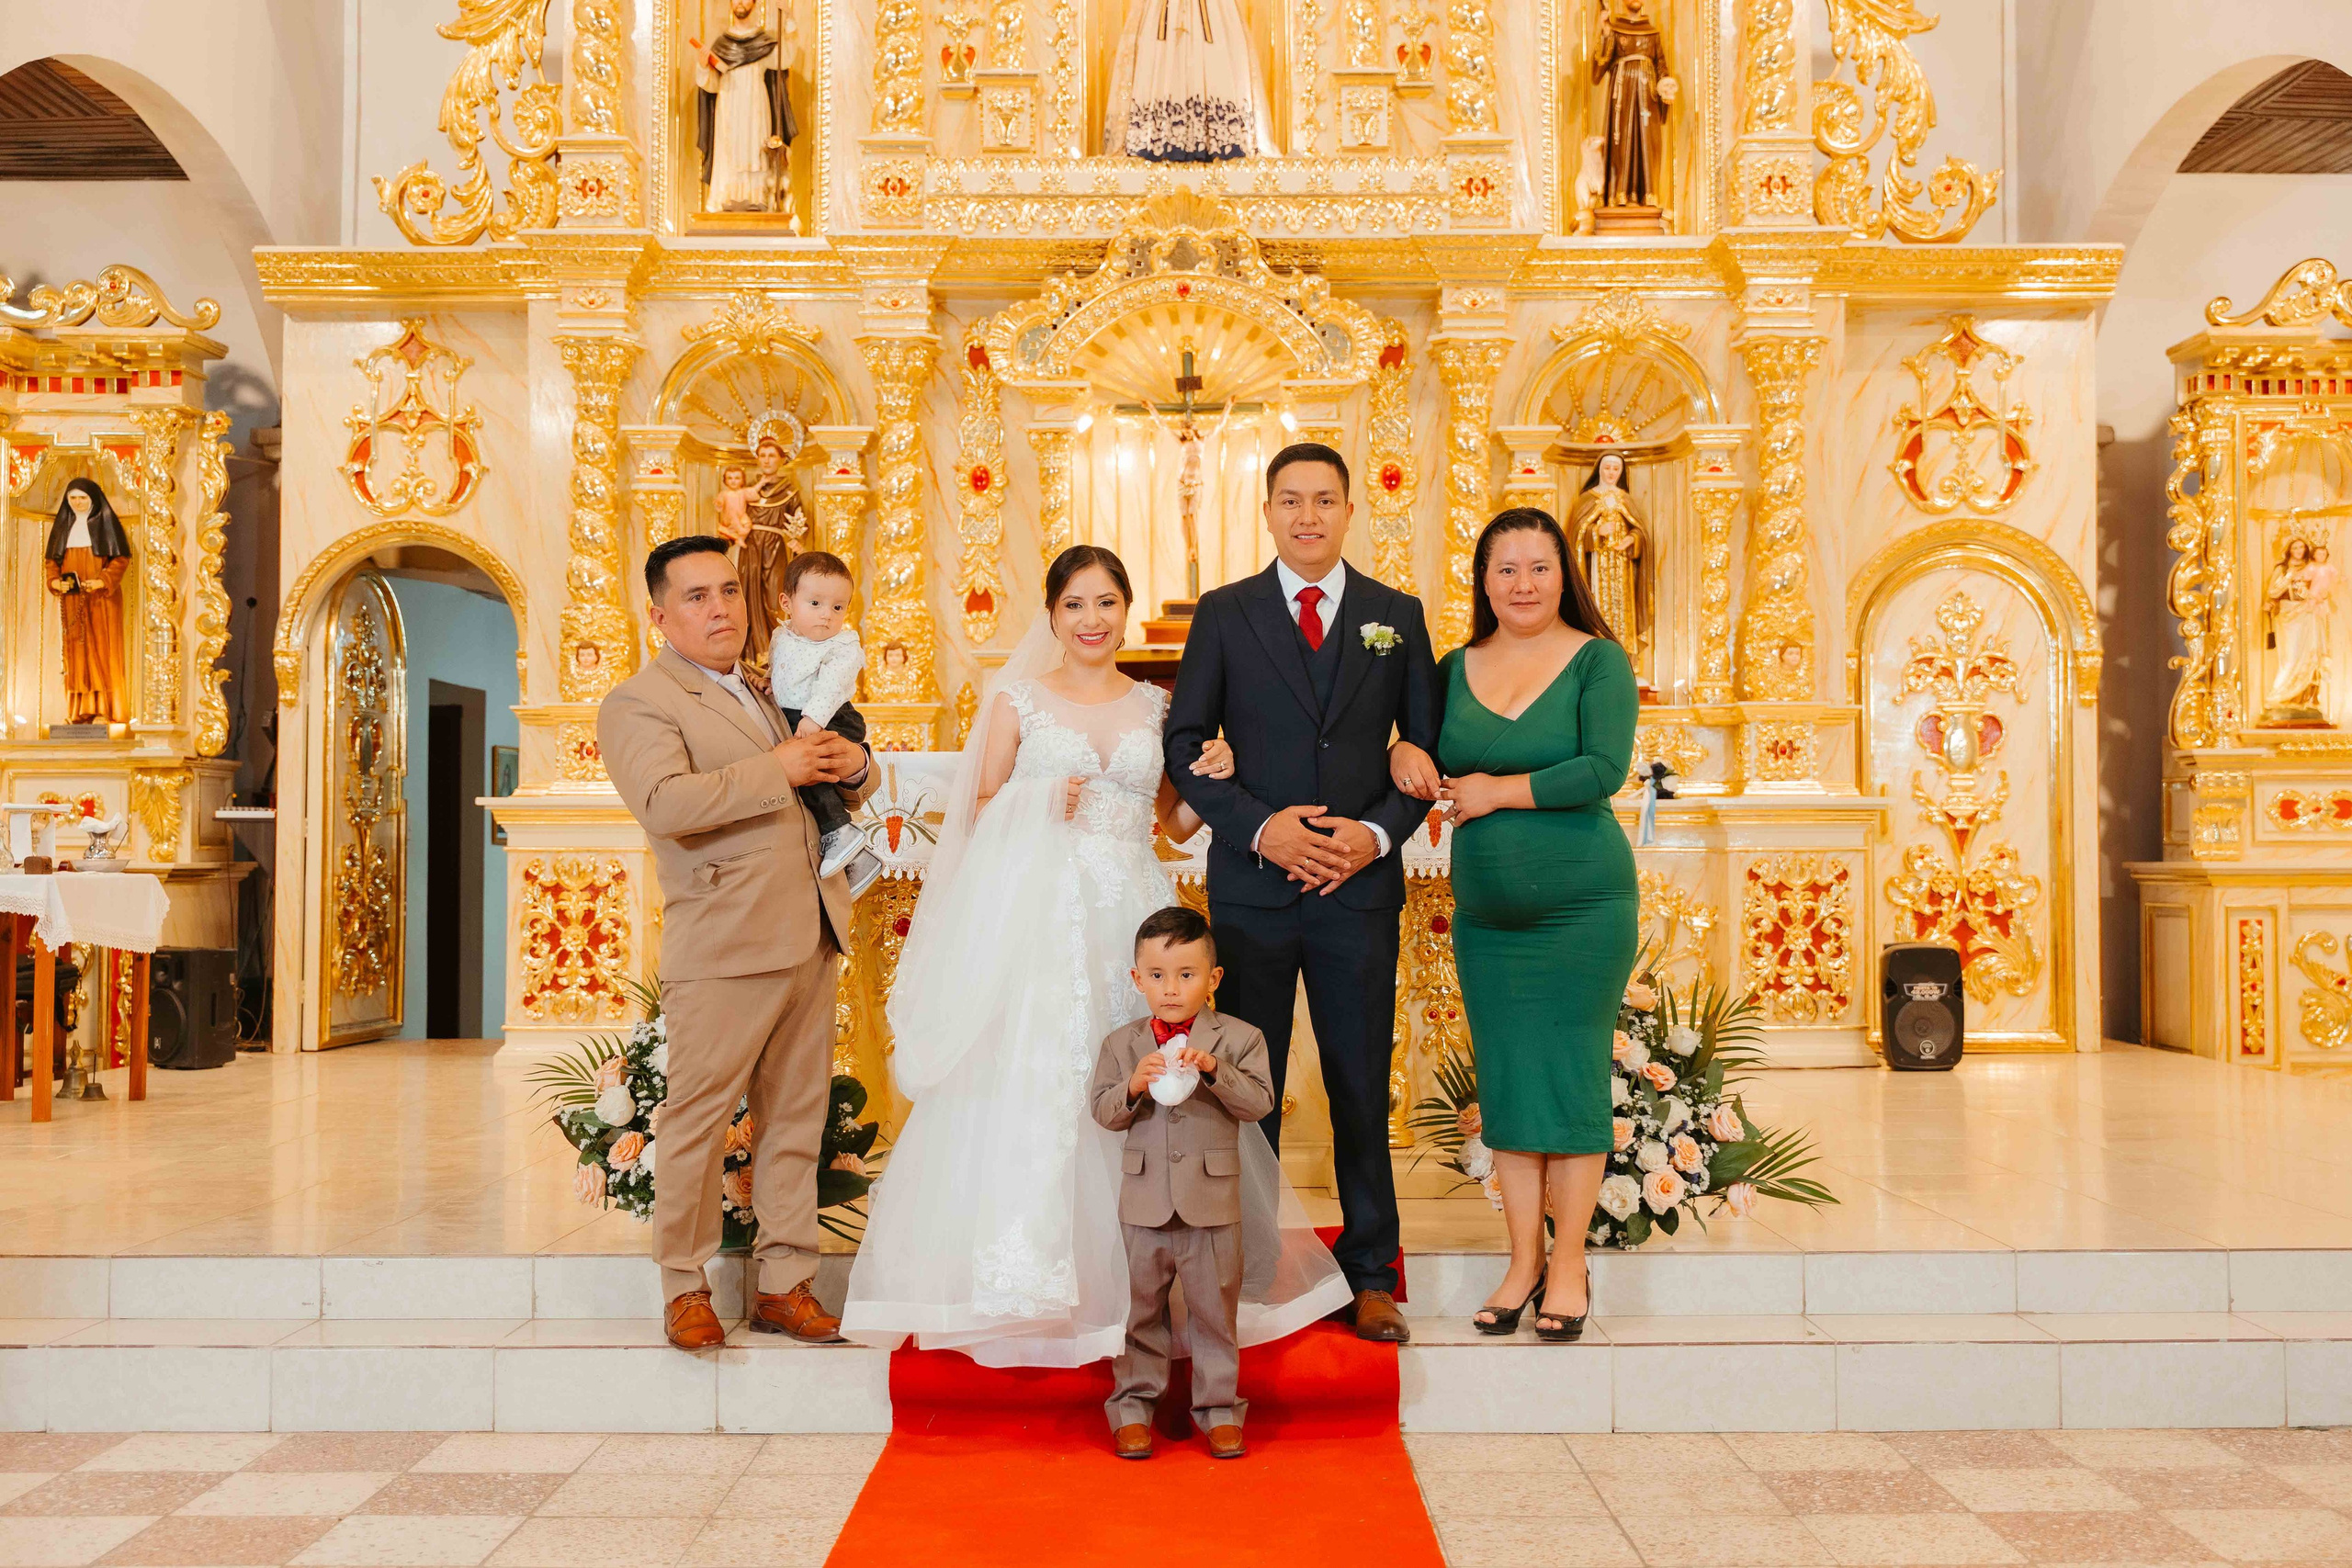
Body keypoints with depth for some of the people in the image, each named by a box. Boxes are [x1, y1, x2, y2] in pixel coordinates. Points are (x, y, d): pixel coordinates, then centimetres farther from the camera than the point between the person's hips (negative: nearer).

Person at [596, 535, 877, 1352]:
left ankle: (782, 1283, 20)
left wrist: (852, 765, 4)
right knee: (698, 1120, 0)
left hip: (809, 938, 7)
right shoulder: (638, 703, -4)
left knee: (795, 1118, 11)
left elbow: (843, 785, 28)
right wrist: (776, 770, -21)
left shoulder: (762, 691, 20)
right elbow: (665, 804, -22)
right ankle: (684, 1287, 15)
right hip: (723, 947, -7)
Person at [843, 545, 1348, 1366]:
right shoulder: (1018, 699, 7)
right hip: (1038, 918, -2)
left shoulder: (1156, 706, 13)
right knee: (1032, 1088, -8)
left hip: (1131, 916, 2)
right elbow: (981, 812, 9)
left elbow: (1177, 821, 18)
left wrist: (1214, 781, -1)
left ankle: (1140, 1281, 12)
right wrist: (1038, 808, -9)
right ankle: (1032, 1282, 2)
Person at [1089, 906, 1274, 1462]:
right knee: (1140, 1306, 12)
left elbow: (1259, 1102, -10)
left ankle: (1218, 1405, 22)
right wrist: (1134, 1086, -19)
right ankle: (1134, 1404, 24)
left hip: (1213, 1201, -1)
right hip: (1144, 1201, 1)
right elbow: (1103, 1111, 0)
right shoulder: (1121, 1044, 3)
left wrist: (1214, 1069, -24)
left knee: (1214, 1307, 9)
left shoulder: (1238, 1038, -2)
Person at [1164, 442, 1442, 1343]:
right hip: (1252, 886, 0)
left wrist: (1380, 831, -8)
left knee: (1363, 1087, 7)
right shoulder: (1224, 614, 4)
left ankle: (1372, 1275, 19)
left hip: (1361, 883, 1)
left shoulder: (1398, 615, 8)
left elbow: (1429, 745, 9)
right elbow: (1184, 746, 2)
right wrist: (1260, 825, -11)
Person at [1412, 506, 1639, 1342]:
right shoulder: (1455, 669, 9)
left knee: (1572, 1076, 1)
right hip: (1486, 911, 4)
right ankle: (1523, 1262, 19)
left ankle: (1569, 1267, 13)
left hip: (1583, 904, -4)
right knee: (1505, 1083, 7)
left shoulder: (1599, 660, -2)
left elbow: (1604, 769, -14)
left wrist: (1498, 791, -11)